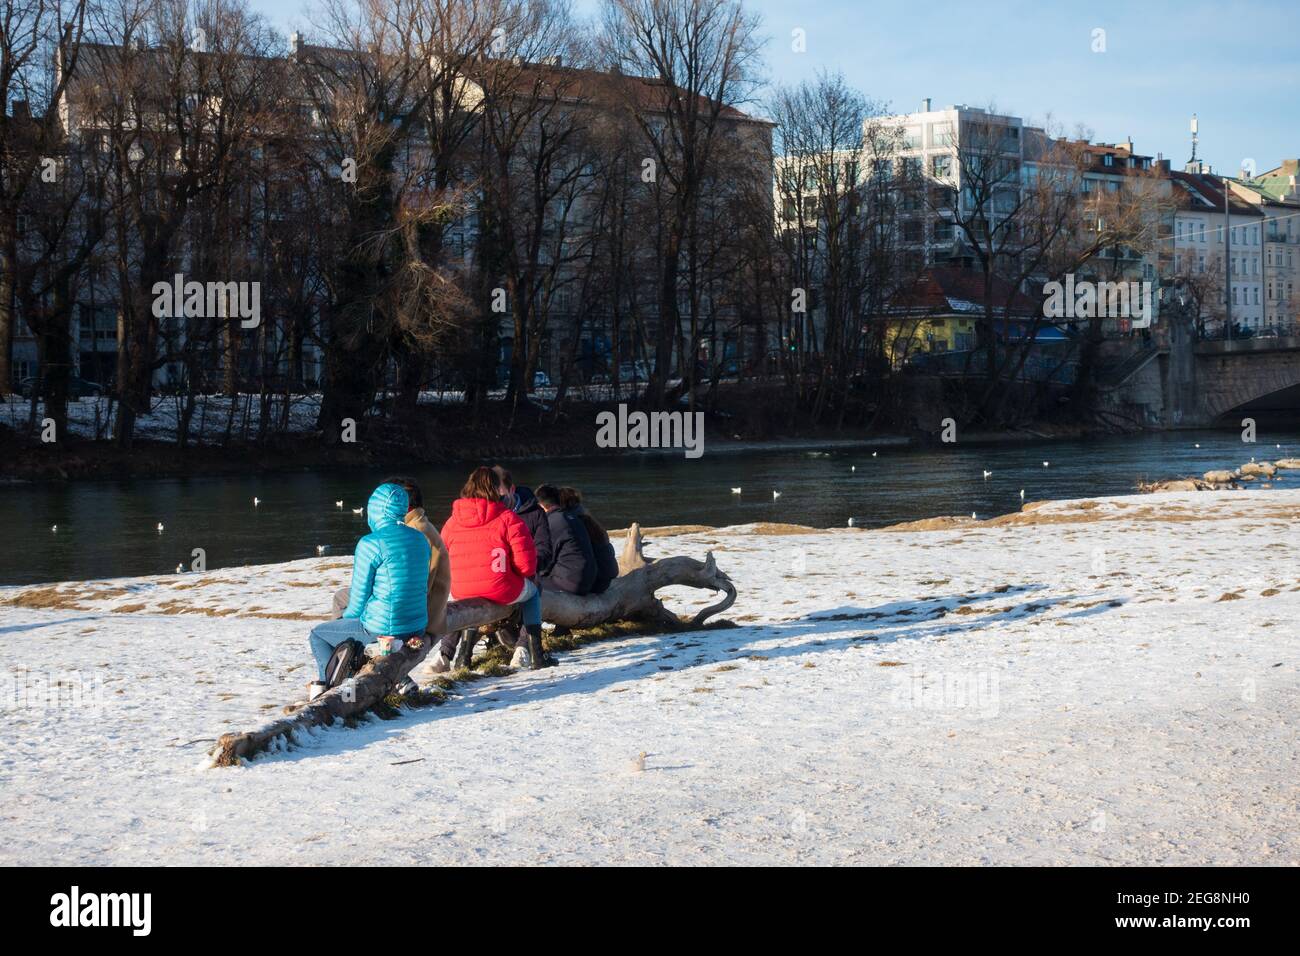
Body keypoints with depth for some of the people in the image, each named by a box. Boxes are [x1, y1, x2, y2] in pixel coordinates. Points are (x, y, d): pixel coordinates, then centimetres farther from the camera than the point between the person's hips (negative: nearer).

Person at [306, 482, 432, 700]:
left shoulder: (371, 544, -16)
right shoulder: (420, 539, 6)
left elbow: (359, 595, -11)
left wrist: (347, 617, 12)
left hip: (383, 628, -7)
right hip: (417, 627, 7)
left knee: (318, 634, 16)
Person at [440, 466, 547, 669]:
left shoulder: (452, 522, 6)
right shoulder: (508, 518, -7)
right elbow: (526, 562, -9)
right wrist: (530, 574, 15)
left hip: (461, 591, 4)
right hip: (503, 591, -4)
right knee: (533, 591, 29)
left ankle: (446, 652, 26)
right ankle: (528, 649, 16)